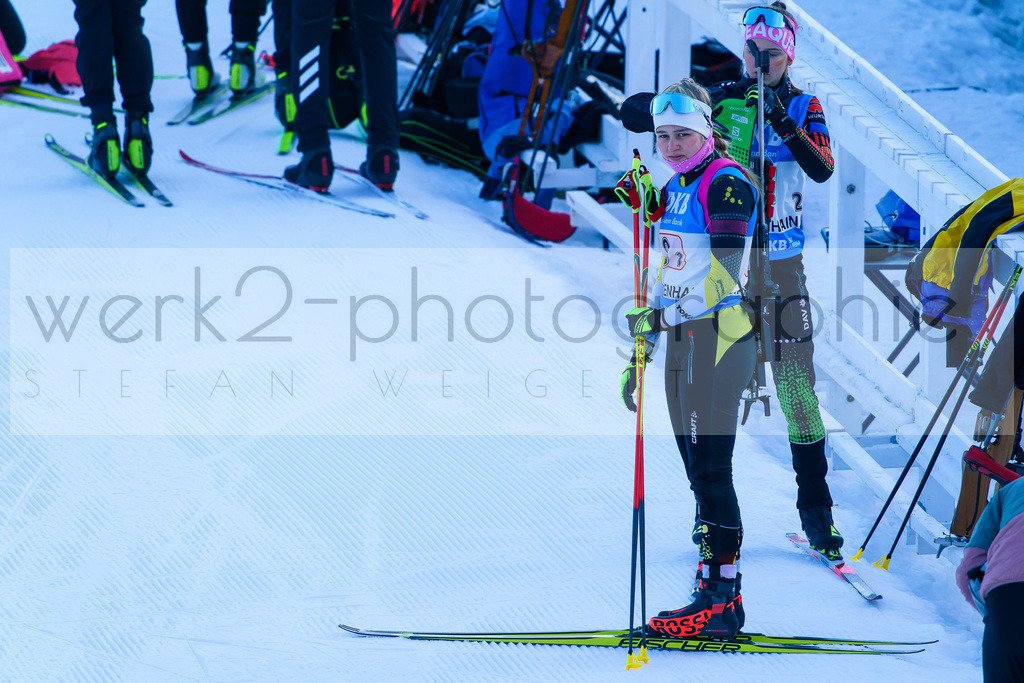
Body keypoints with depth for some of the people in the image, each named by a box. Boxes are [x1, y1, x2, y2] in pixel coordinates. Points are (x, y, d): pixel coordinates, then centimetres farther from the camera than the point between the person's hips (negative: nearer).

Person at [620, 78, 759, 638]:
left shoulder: (726, 181, -11)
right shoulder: (674, 189, 16)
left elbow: (724, 275, -20)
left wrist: (665, 316, -21)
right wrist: (639, 356, 22)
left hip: (718, 334, -9)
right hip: (681, 339, 9)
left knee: (710, 467, -10)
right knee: (698, 471, 7)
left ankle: (723, 600, -9)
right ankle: (714, 594, 9)